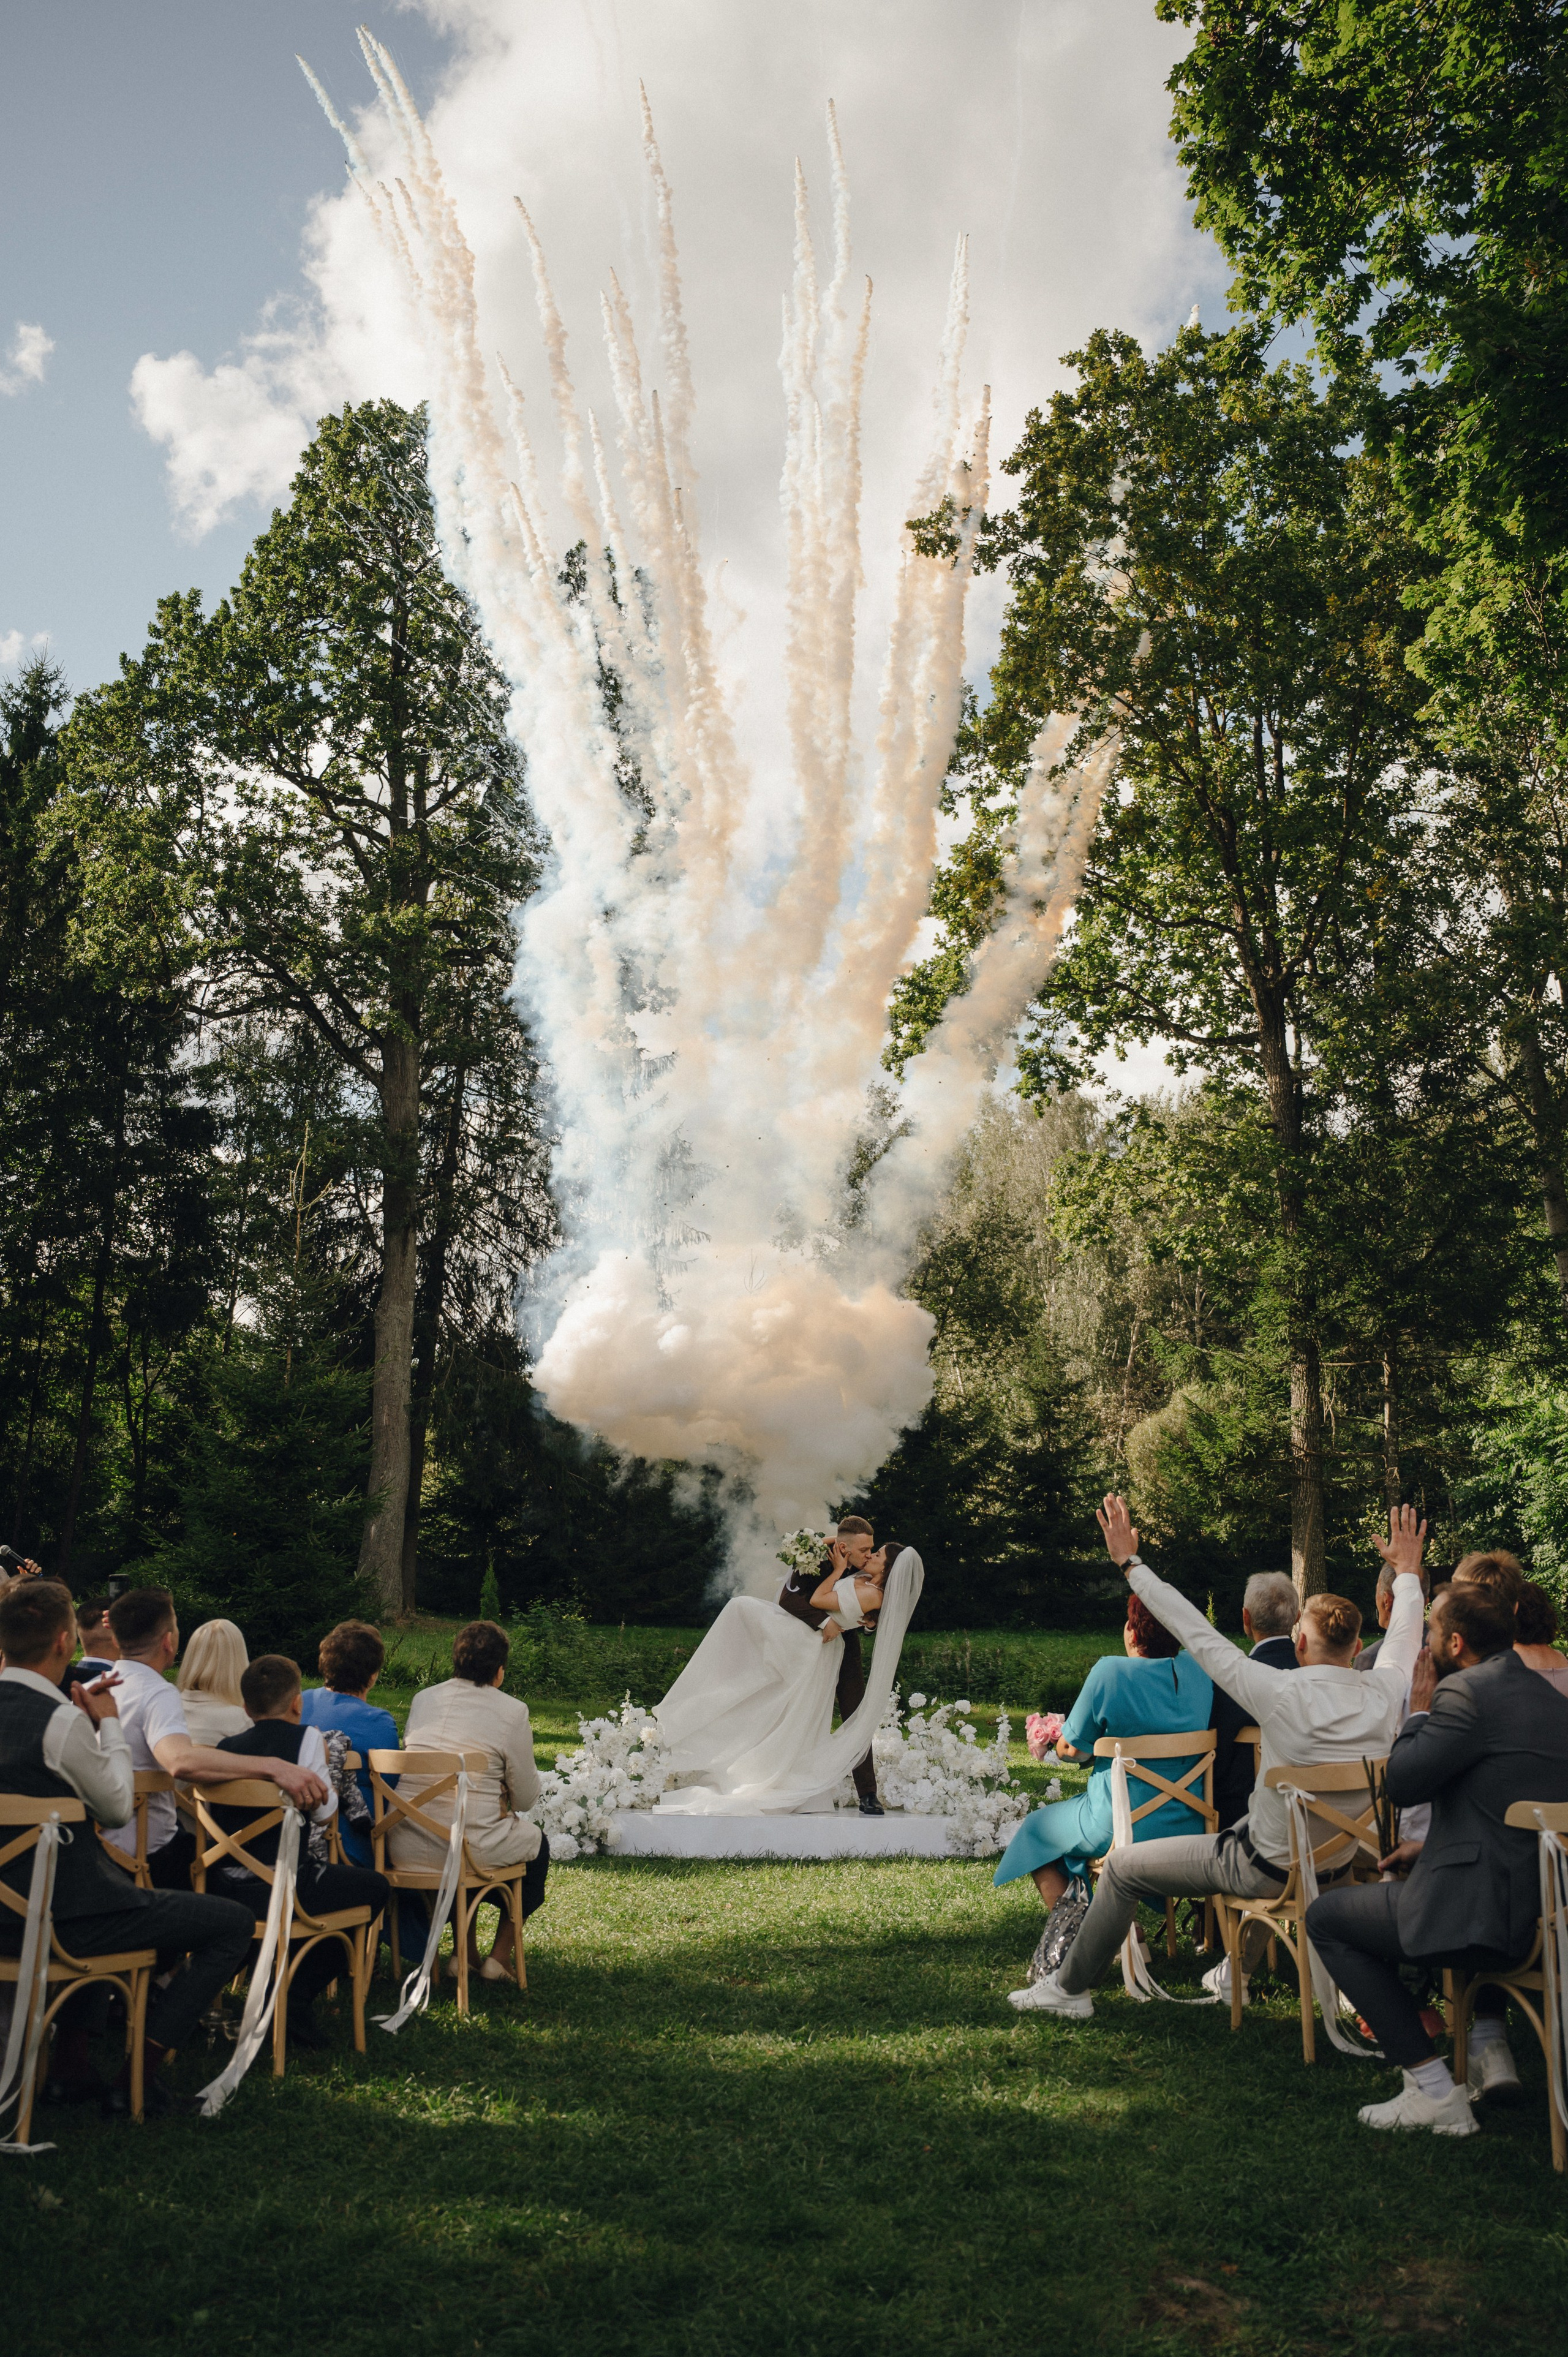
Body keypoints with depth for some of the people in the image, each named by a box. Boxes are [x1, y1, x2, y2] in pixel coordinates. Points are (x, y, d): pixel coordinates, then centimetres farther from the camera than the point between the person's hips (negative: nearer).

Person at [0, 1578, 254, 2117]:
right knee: (234, 1924, -1)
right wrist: (110, 1723, 0)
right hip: (58, 1917, -9)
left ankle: (69, 2066, 35)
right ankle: (138, 2079, 3)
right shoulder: (62, 1722, -23)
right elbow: (117, 1807, -9)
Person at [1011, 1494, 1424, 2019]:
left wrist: (1131, 1564, -16)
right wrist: (1408, 1570, 26)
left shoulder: (1283, 1694, -29)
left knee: (1122, 1867, 8)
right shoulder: (1385, 1694, -14)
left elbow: (1199, 1637, -23)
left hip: (1269, 1869, -6)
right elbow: (1404, 1635, 8)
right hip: (1338, 1866, 7)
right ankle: (1236, 1972, 49)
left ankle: (1069, 1987, 22)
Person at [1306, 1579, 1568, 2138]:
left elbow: (1401, 1784, -12)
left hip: (1488, 1914, -10)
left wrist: (1420, 1711, 1)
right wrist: (1432, 1844, 21)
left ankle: (1434, 2092, 3)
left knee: (1325, 1917, 7)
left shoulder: (1466, 1692, -16)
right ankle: (1490, 2045, 31)